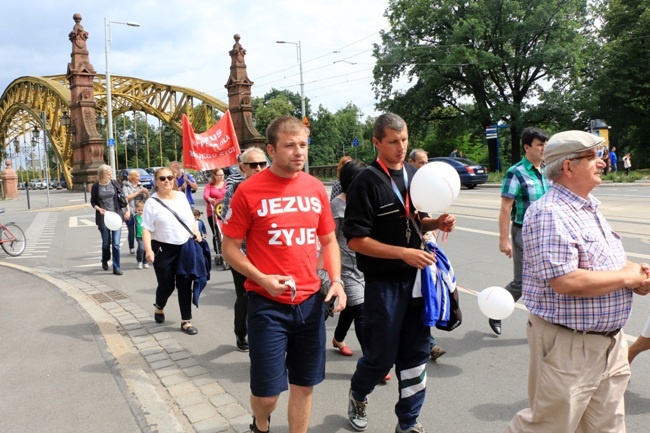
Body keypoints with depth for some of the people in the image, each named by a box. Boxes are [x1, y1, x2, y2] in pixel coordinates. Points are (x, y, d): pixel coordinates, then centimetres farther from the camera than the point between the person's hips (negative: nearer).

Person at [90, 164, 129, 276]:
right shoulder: (95, 186, -2)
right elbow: (93, 202, 6)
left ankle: (116, 267, 4)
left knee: (116, 243, -4)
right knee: (106, 242, 10)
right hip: (103, 217, 0)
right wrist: (99, 209, -13)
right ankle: (105, 261, 38)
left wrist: (127, 210, 4)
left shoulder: (114, 183, 0)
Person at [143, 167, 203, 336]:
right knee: (166, 285, 6)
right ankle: (159, 308, 40)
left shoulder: (181, 196, 7)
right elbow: (146, 229, -12)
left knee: (185, 285, 4)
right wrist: (148, 250, -24)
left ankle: (186, 321, 14)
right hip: (163, 250, -3)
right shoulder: (152, 202, -7)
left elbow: (190, 219, 15)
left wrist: (197, 234, 2)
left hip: (185, 247, 3)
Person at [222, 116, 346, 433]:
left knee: (305, 384, 14)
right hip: (267, 303, -3)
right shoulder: (249, 190, -9)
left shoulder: (316, 188, 3)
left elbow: (328, 240, 12)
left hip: (310, 301, 4)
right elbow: (229, 247, -4)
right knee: (267, 391, 6)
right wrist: (262, 279, -18)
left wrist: (336, 280, -3)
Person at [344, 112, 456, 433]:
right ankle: (358, 395, 39)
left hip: (416, 276, 6)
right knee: (382, 355, 7)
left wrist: (437, 223, -1)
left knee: (416, 351, 12)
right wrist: (404, 253, -23)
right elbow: (356, 240, -17)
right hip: (383, 282, -6)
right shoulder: (367, 182, -13)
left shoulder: (414, 175, 8)